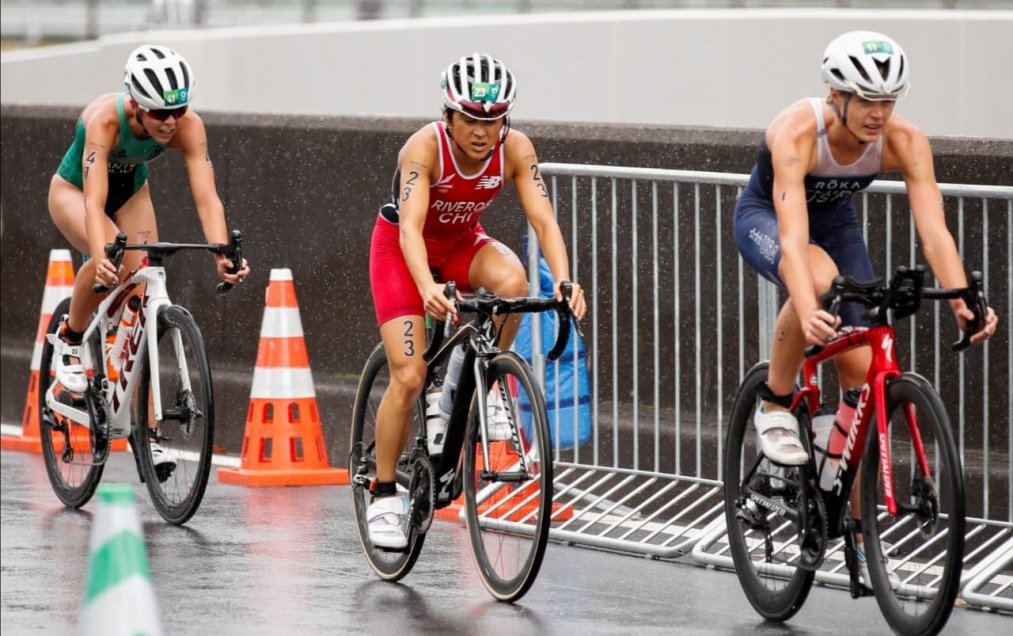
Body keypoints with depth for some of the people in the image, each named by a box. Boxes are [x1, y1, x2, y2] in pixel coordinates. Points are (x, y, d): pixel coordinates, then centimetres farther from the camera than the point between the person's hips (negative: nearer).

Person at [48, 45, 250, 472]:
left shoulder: (188, 127, -29)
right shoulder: (106, 119, -39)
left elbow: (207, 197, -35)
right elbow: (95, 202, -47)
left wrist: (223, 255, -51)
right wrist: (102, 255, -63)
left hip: (131, 193, 4)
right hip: (73, 191, -4)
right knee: (111, 263, -34)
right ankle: (70, 340, -7)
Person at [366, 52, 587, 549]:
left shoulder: (515, 149, -22)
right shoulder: (426, 147, -31)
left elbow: (543, 219, -26)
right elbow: (410, 226, -41)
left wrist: (564, 280, -45)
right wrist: (427, 288, -59)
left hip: (461, 244, 3)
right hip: (400, 248, -3)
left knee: (512, 280, -32)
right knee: (409, 377, -14)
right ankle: (383, 498, 0)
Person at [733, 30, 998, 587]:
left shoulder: (904, 142, -27)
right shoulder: (796, 133, -38)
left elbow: (934, 229, -34)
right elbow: (793, 237, -48)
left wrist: (964, 303, -50)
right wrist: (806, 312, -64)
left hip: (836, 222, 4)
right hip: (765, 218, -4)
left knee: (860, 369, -8)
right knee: (820, 277, -39)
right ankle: (774, 408, -16)